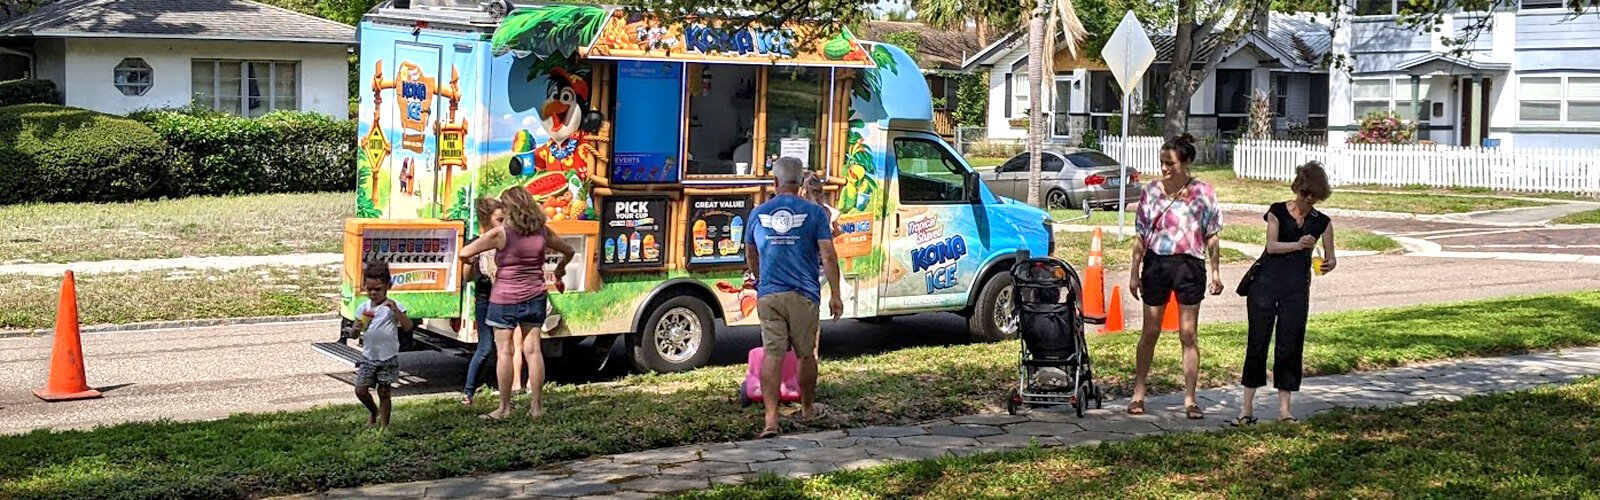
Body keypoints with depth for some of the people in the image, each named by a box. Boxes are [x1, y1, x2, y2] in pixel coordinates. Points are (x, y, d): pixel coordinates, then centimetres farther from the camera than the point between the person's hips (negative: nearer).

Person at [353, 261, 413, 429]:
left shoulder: (393, 306, -10)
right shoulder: (363, 308, 3)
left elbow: (408, 327, -21)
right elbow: (355, 335, 7)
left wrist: (396, 310, -33)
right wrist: (357, 329, -16)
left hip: (388, 358, -4)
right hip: (368, 357, 4)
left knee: (384, 392, 3)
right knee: (360, 390, 2)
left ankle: (383, 424, 17)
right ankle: (373, 411, 31)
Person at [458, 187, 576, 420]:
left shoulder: (500, 234, -13)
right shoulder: (543, 232, 0)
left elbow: (465, 253, -12)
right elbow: (568, 251, 16)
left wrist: (470, 261, 11)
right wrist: (560, 270, 35)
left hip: (504, 300, -4)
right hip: (534, 298, 4)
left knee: (504, 352, 2)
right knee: (533, 350, 7)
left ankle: (504, 407, 4)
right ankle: (536, 406, 9)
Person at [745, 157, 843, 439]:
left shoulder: (759, 213, 7)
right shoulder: (814, 213, -2)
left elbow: (750, 256, 20)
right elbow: (828, 256, -8)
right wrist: (835, 295, -1)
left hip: (768, 295, 1)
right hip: (804, 295, -1)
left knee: (772, 355, -1)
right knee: (806, 354, 15)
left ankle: (771, 419, -10)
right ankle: (808, 408, 32)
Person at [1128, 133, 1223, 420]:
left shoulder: (1202, 193, -1)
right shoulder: (1152, 190, 2)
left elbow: (1211, 236, 3)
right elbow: (1141, 235, 5)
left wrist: (1215, 271, -1)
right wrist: (1135, 272, 3)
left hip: (1189, 265, -1)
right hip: (1156, 262, 1)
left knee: (1188, 335, 2)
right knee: (1150, 332, 7)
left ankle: (1190, 400, 8)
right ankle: (1138, 394, 16)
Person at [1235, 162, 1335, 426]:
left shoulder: (1322, 222, 8)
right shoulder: (1277, 211, 2)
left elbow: (1330, 256, 12)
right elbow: (1272, 246, -9)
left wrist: (1329, 263, -11)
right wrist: (1298, 245, -25)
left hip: (1297, 288, 2)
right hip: (1266, 283, -2)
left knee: (1290, 346, 1)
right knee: (1257, 342, -1)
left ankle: (1284, 408, 9)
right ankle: (1247, 407, 3)